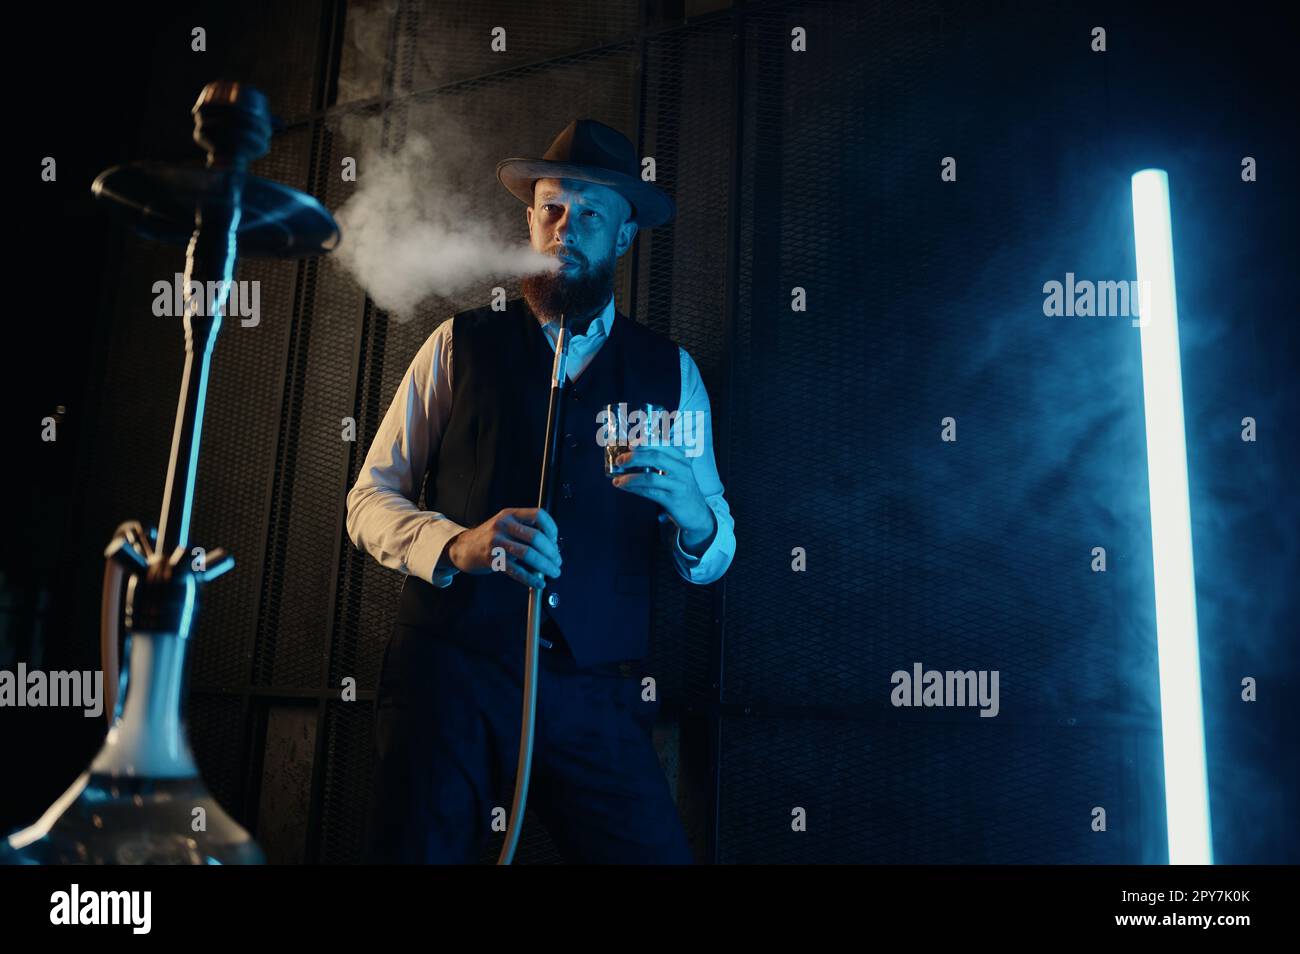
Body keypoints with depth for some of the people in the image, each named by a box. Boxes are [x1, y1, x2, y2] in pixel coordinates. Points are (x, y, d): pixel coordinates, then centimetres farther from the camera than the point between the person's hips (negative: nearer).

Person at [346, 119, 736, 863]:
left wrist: (691, 514, -15)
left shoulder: (671, 372, 9)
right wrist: (455, 543, -17)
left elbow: (713, 560, 9)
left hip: (596, 698, 1)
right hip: (452, 677, 0)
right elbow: (370, 499, 4)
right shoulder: (461, 345, 6)